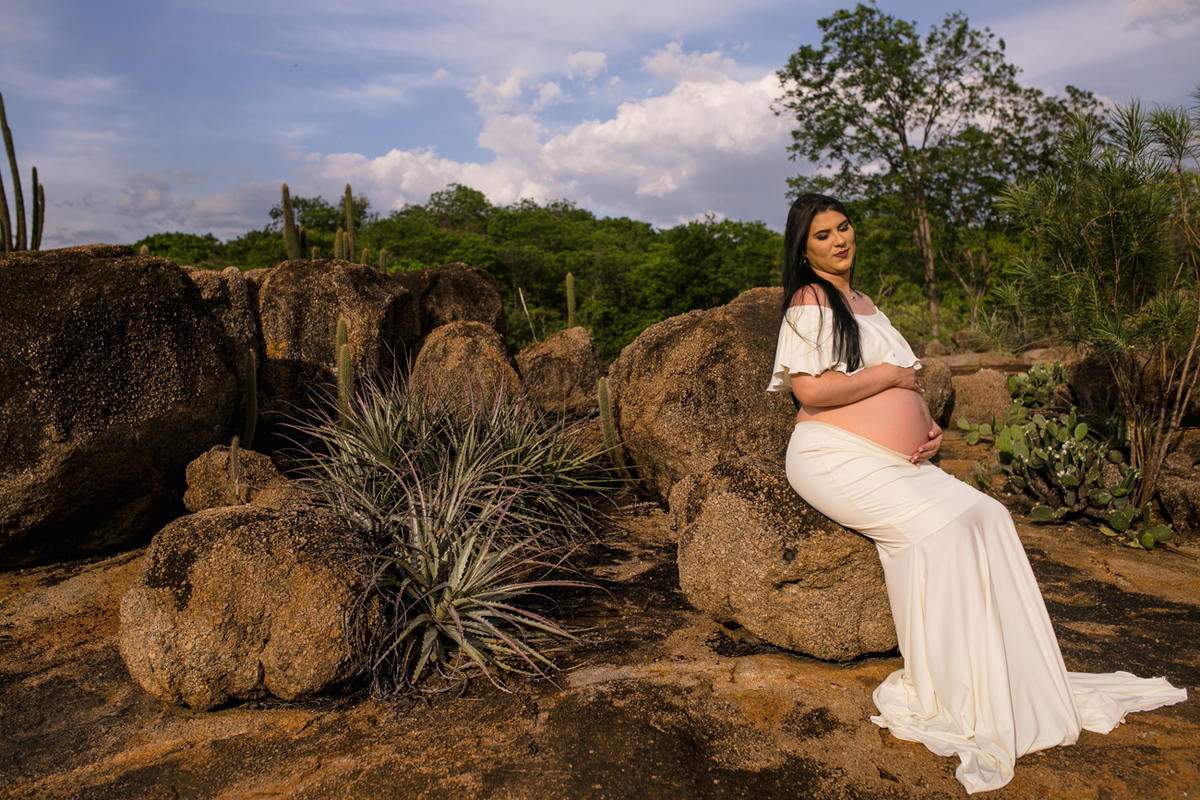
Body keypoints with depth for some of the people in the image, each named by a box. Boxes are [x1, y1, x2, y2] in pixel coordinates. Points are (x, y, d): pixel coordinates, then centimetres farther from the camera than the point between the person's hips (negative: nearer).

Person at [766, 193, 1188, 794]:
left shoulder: (864, 304, 22)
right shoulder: (809, 301, -4)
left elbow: (903, 388, 25)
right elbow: (809, 388, -19)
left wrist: (928, 424, 5)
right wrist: (891, 375, -9)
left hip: (897, 463, 8)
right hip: (835, 458, -8)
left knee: (987, 518, -8)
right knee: (935, 529, -25)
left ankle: (1019, 681, -3)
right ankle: (940, 698, -13)